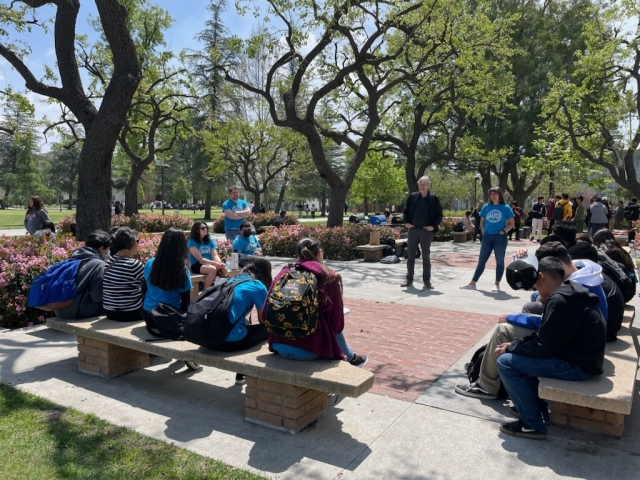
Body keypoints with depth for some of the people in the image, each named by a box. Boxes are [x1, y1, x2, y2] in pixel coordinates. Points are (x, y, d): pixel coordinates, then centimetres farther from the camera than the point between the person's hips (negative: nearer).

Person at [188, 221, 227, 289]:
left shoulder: (210, 240, 11)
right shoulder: (192, 242, -6)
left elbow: (215, 256, 0)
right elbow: (200, 259, -13)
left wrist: (220, 263, -23)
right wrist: (215, 263, -24)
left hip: (210, 264, 5)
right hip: (197, 265, -4)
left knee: (224, 269, -26)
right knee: (213, 269, -35)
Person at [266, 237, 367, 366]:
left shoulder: (284, 273, 4)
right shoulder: (329, 277, -4)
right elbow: (337, 324, 1)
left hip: (278, 346, 4)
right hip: (310, 349, -4)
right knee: (333, 328, 26)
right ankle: (351, 358, 47)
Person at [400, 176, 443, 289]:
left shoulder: (434, 199, 0)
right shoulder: (412, 196, 6)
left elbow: (439, 214, 1)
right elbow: (406, 210, 12)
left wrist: (433, 226, -9)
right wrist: (406, 222, 0)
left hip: (426, 231, -2)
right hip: (413, 229, 2)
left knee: (426, 256, 4)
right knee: (410, 255, 6)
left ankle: (426, 280, 11)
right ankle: (409, 279, 15)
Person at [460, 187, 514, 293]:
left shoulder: (505, 208, -2)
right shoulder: (486, 207, 7)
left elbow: (511, 223, 2)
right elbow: (482, 221, 16)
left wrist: (504, 231, -12)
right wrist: (483, 232, 4)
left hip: (500, 237, -3)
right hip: (487, 237, 3)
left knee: (499, 261, 4)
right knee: (481, 261, 6)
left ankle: (497, 284, 13)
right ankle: (473, 283, 9)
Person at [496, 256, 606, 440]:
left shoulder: (560, 301, -24)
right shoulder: (570, 295, 8)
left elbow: (544, 346, -21)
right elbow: (546, 335, 12)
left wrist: (510, 348, -8)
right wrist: (515, 345, 2)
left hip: (577, 365, -10)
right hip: (579, 356, 10)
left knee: (506, 362, -11)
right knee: (521, 354, 18)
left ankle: (533, 424, -3)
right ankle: (537, 407, 23)